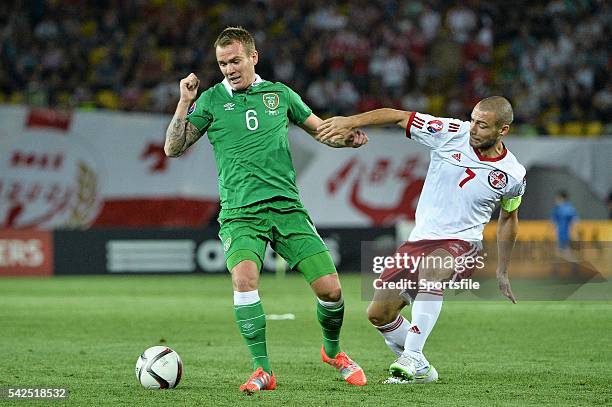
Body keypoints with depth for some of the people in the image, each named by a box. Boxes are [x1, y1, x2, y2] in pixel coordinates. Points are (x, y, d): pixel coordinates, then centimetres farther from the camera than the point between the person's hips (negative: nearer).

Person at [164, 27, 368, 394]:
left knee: (330, 288, -6)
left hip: (287, 207, 2)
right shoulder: (212, 99, 7)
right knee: (244, 277, -30)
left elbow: (322, 129, 21)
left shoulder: (280, 94, 12)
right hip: (240, 213, -2)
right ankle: (263, 370, -18)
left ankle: (334, 351, 25)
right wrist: (185, 102, -6)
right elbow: (173, 148, 4)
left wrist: (348, 139, 0)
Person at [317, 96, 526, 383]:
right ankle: (420, 369, 21)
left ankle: (411, 359, -41)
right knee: (378, 314, 0)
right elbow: (399, 117, -5)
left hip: (461, 244, -4)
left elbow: (508, 219, 14)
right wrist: (350, 122, -16)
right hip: (419, 240, 4)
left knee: (431, 271, -39)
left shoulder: (513, 175, -5)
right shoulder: (452, 134, -7)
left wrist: (502, 271, 21)